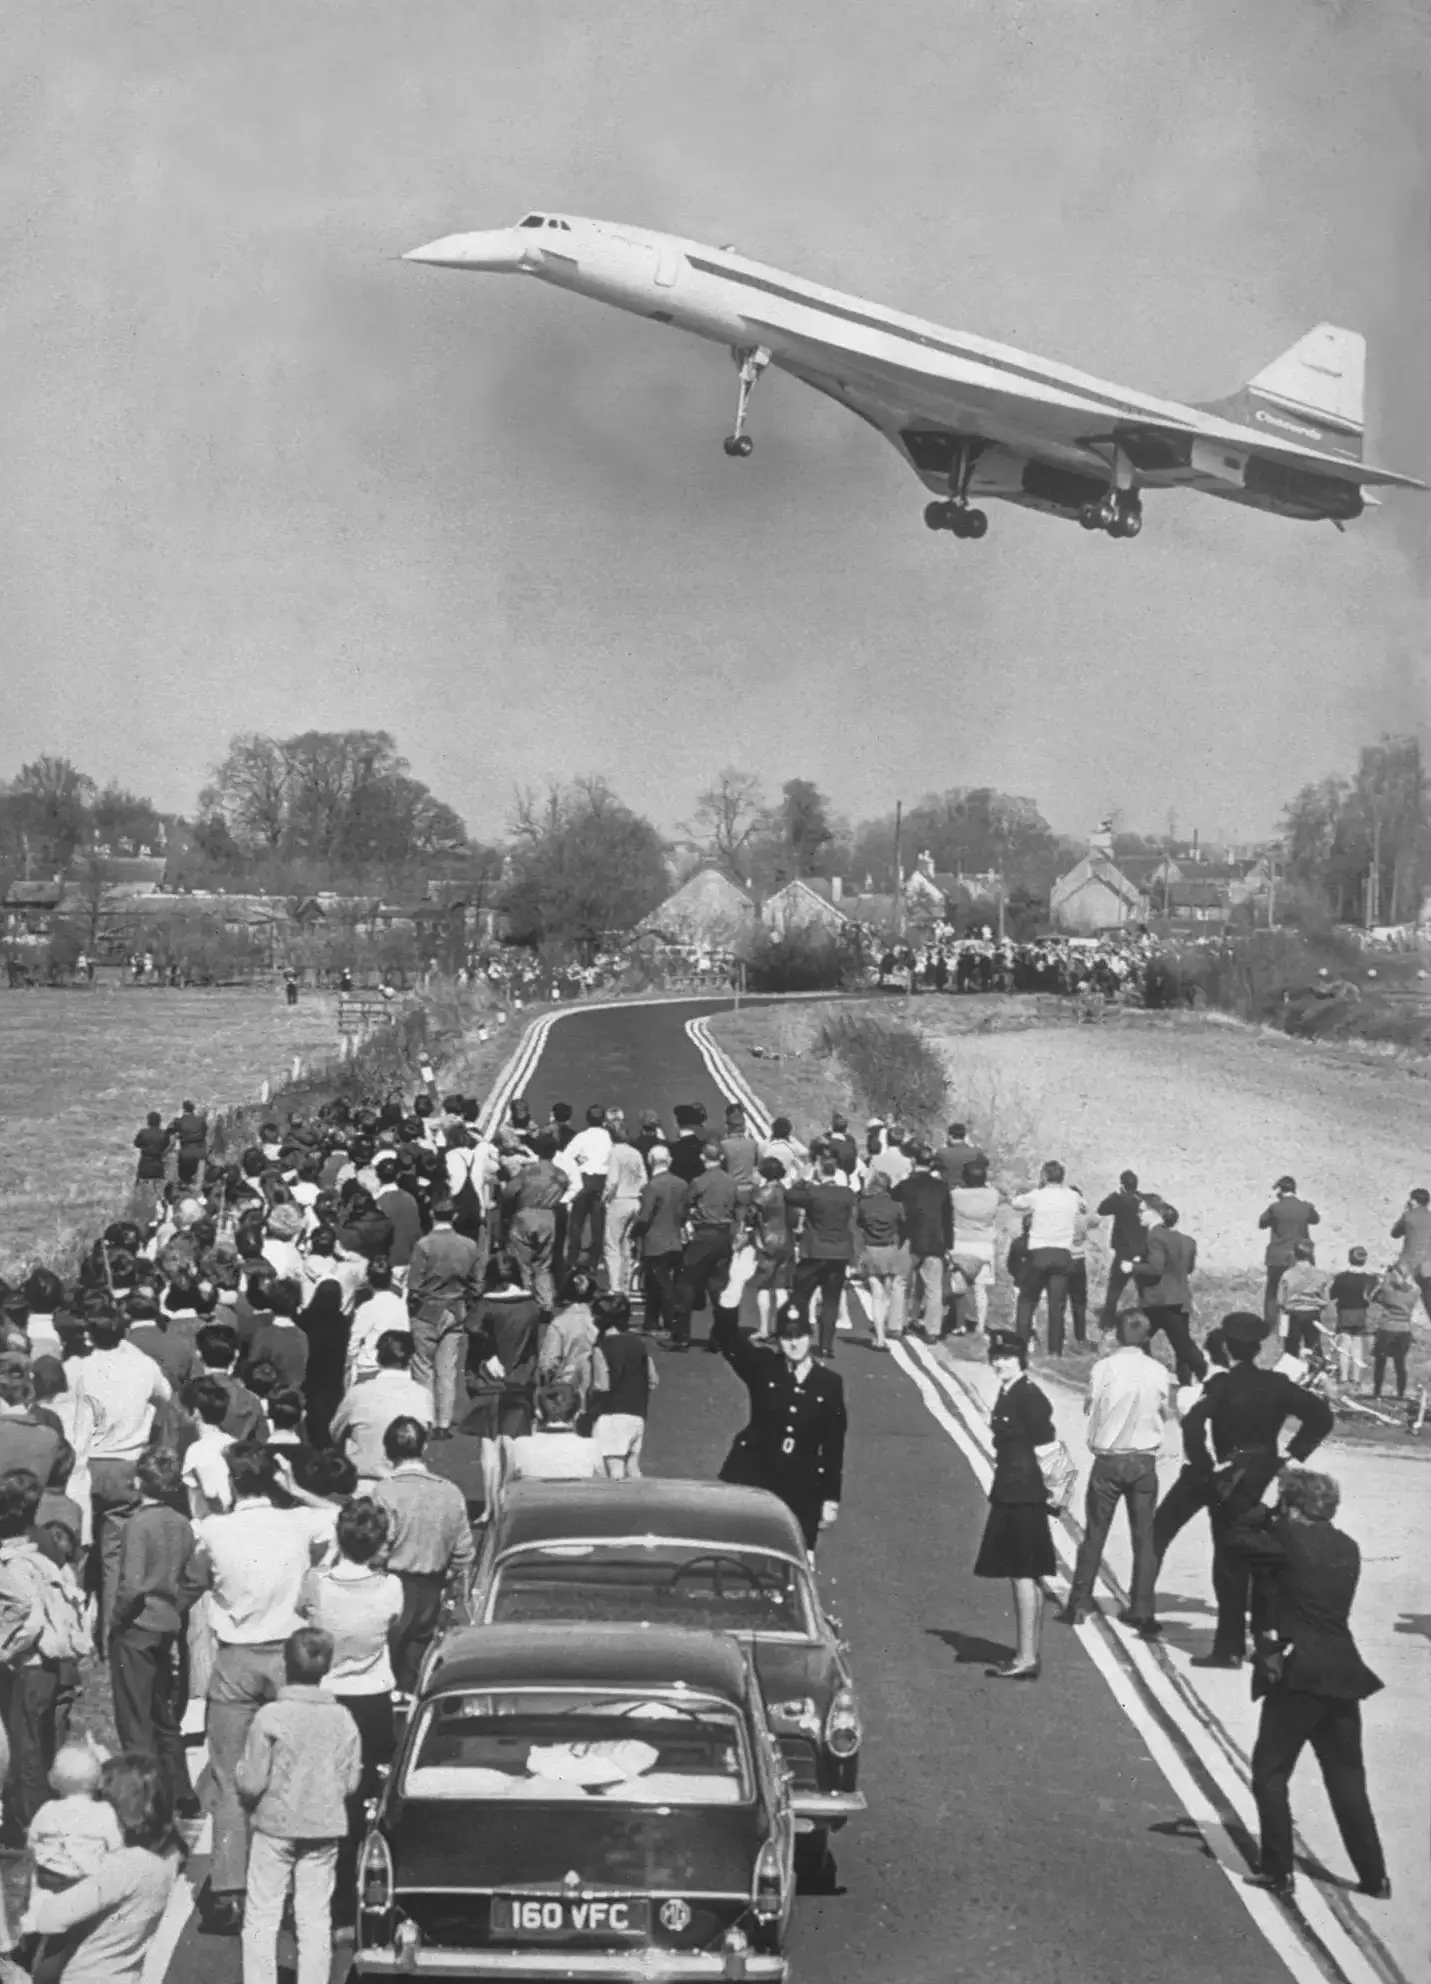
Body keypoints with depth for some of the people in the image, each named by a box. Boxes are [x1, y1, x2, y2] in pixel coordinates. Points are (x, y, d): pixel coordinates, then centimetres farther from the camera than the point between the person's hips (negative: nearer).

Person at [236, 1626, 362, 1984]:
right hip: (324, 1829, 3)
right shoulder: (342, 1719, -5)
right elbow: (351, 1782, -1)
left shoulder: (270, 1717, -15)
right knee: (316, 1919, 11)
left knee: (261, 1918, 6)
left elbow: (252, 1783, -15)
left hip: (275, 1825, -3)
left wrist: (241, 1770, 6)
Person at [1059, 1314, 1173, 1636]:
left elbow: (1089, 1406, 2)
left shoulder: (1103, 1368, -9)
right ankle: (1142, 1610, 6)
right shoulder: (1158, 1371, -5)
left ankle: (1080, 1603, 12)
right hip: (1144, 1461, 1)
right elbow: (1166, 1413, 7)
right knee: (1144, 1537, 7)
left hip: (1108, 1460, -1)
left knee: (1095, 1532, 9)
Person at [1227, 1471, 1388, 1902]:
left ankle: (1278, 1871, 8)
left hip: (1297, 1675, -6)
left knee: (1270, 1774, 7)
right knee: (1347, 1778, 14)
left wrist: (1269, 1512, 8)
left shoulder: (1289, 1540, -12)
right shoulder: (1347, 1548, 8)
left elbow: (1236, 1539, -3)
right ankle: (1374, 1876, 14)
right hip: (1343, 1676, 6)